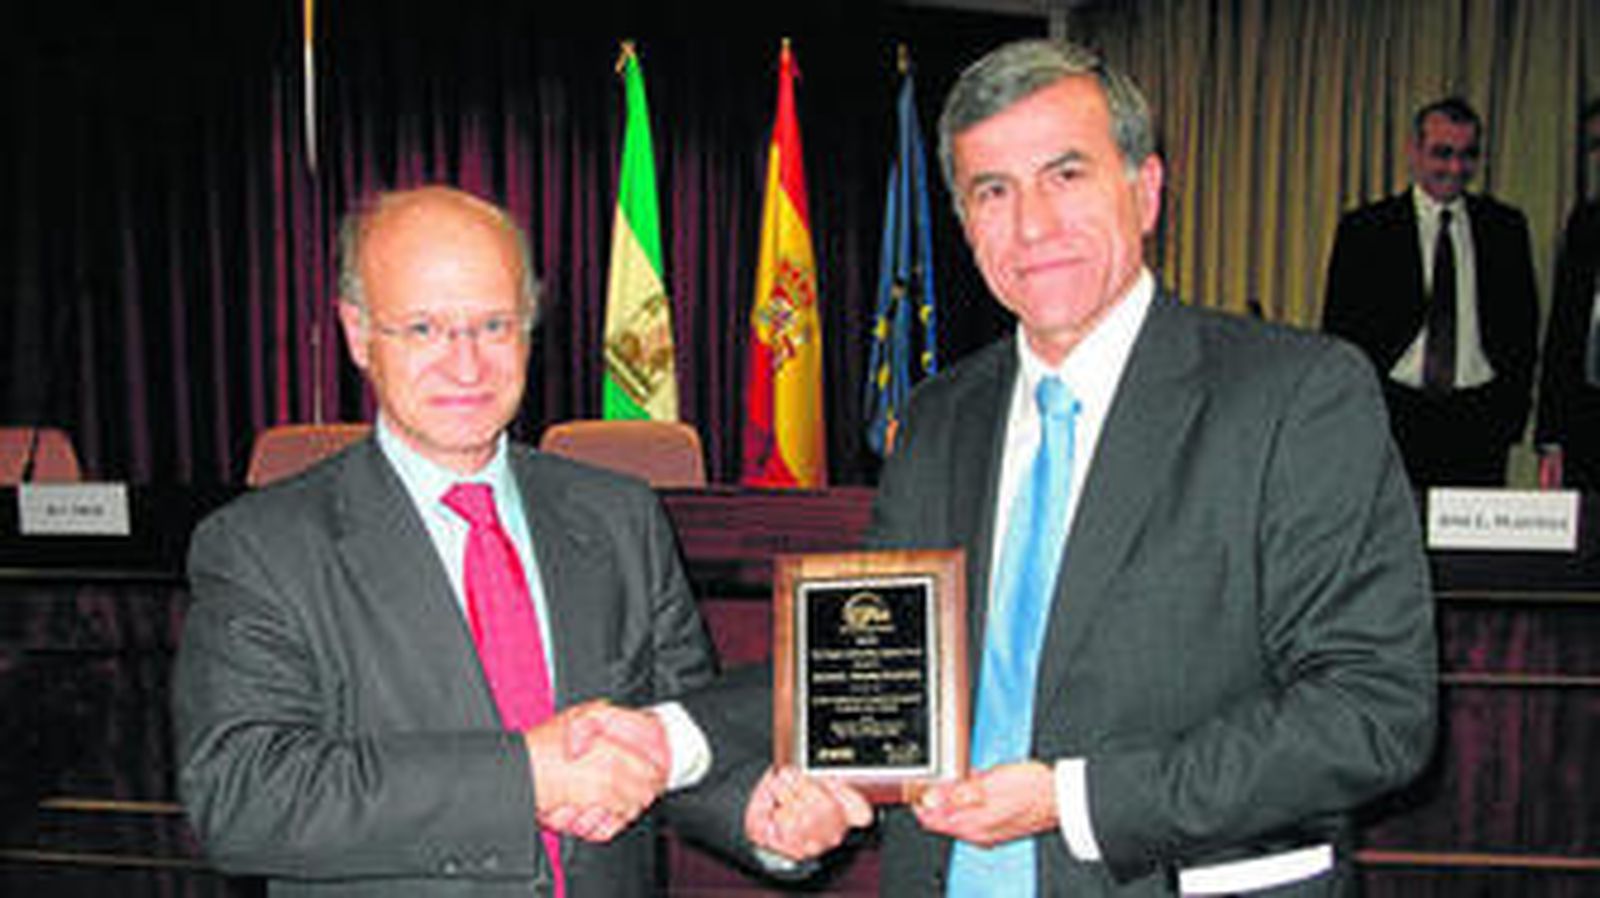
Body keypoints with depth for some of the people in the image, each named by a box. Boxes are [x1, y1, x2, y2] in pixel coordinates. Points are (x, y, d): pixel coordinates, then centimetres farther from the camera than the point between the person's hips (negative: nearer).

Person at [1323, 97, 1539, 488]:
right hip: (1394, 417, -2)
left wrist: (1513, 411, 5)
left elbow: (1523, 324, 14)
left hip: (1480, 422, 2)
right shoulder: (1364, 229, 2)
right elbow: (1341, 329, 2)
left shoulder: (1506, 227, 11)